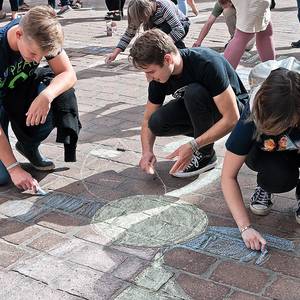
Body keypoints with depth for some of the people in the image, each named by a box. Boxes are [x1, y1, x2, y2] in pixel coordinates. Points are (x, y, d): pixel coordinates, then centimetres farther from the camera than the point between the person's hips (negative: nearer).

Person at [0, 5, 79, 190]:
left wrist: (46, 96, -44)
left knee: (61, 89, -28)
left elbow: (69, 74, -22)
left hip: (21, 89, 5)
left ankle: (29, 146, -2)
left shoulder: (41, 35, -23)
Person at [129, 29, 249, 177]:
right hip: (197, 108, 6)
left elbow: (232, 118, -32)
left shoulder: (207, 64, -34)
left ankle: (205, 154, -15)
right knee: (157, 123, -21)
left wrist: (192, 146, -35)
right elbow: (148, 120, -3)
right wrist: (147, 151, -21)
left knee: (193, 93, -35)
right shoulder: (158, 79, -15)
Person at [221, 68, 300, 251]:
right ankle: (265, 187, 0)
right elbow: (228, 176, -27)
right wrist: (246, 227, -34)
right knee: (280, 177, -36)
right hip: (267, 154, -1)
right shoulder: (252, 118, -33)